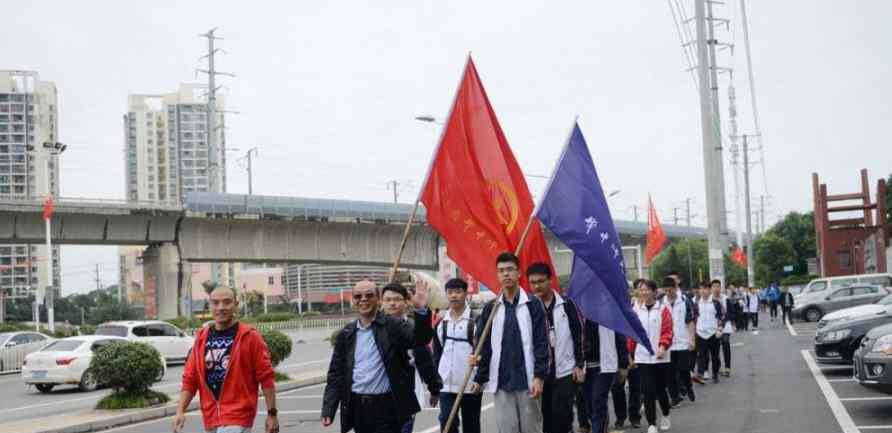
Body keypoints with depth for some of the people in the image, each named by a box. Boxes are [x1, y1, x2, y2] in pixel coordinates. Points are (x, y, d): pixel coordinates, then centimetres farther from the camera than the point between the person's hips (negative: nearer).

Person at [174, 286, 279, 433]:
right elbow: (190, 378, 10)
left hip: (237, 417, -6)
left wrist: (272, 413, -7)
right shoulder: (201, 338, 8)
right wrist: (180, 411, -2)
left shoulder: (249, 337, -7)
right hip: (210, 419, 6)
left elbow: (266, 377, -6)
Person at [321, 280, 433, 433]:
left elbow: (419, 338, -19)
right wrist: (328, 409, 1)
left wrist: (421, 310, -37)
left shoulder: (393, 326, -3)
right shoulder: (345, 334, 8)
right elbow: (336, 373, 9)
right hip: (358, 408, 4)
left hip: (386, 408, -4)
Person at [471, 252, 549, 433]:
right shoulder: (490, 308, 8)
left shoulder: (533, 304, -1)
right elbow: (484, 347, 10)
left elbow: (541, 343, -4)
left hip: (528, 380, -2)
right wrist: (480, 379, 7)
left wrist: (539, 376, -12)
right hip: (501, 382, 2)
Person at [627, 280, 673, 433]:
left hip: (660, 357, -1)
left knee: (660, 389, 10)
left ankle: (665, 415, 37)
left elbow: (667, 331, -9)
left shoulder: (663, 309, -3)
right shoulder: (636, 311, 4)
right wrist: (630, 353, 9)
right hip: (642, 357, 2)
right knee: (648, 391, -4)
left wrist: (663, 346, -25)